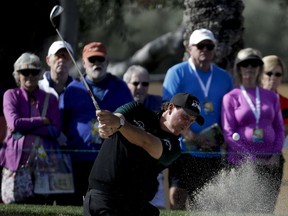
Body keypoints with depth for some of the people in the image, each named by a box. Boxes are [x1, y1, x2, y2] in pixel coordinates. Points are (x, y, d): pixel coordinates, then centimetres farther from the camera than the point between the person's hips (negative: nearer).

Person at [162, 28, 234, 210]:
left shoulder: (224, 78, 12)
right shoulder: (177, 73, 0)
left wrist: (221, 137, -3)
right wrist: (193, 138, -18)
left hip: (213, 153, 4)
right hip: (183, 149, -4)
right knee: (178, 195, -13)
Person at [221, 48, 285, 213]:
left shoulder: (271, 97, 13)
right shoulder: (231, 97, 3)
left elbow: (279, 128, 14)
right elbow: (229, 133, -3)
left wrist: (276, 155, -3)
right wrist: (252, 159, -10)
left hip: (271, 161, 3)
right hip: (242, 162, -3)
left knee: (268, 209, -1)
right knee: (247, 210, -9)